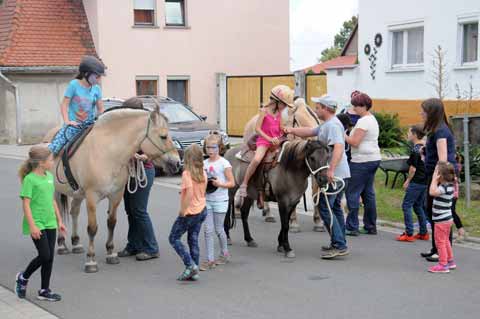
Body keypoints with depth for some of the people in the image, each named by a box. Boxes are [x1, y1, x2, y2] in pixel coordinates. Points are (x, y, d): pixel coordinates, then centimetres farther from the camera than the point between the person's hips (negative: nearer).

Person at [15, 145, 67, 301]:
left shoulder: (49, 176, 8)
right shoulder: (29, 179, -14)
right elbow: (26, 204, -15)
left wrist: (59, 221, 16)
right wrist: (32, 226, -20)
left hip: (50, 224, 7)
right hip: (37, 225, -7)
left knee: (50, 257, 7)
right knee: (44, 256, -8)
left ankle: (44, 291, 17)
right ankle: (23, 278, 16)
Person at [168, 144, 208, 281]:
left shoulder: (187, 173, -18)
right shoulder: (203, 173, 4)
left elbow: (190, 193, -28)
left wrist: (182, 210, -21)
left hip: (190, 212, -7)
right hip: (202, 210, 7)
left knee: (174, 238, 5)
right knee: (193, 240, 13)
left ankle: (190, 265, -5)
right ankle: (194, 272, 13)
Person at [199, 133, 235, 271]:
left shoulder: (224, 163, -9)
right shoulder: (204, 163, 6)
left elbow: (232, 183, -9)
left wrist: (220, 184, -25)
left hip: (220, 201, -4)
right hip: (207, 200, 4)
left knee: (218, 229, 8)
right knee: (208, 230, 0)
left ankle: (224, 253, 31)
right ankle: (210, 260, 3)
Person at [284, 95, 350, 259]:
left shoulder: (333, 125, -17)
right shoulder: (326, 125, 17)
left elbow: (339, 147, -29)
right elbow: (310, 132, 29)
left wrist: (331, 170, -34)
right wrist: (292, 130, 23)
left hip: (334, 175, -11)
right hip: (337, 174, 11)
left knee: (325, 208, -10)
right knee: (335, 208, 16)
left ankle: (340, 245, -11)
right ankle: (339, 243, 23)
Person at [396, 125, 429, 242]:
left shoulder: (415, 150, -16)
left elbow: (413, 168, -17)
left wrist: (408, 181, -8)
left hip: (416, 182, -9)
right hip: (425, 182, 9)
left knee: (406, 205, -3)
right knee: (418, 206, 17)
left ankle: (409, 233, -5)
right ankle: (423, 233, 18)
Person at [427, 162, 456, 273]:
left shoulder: (444, 187, -24)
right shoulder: (449, 185, 5)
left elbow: (432, 192, -39)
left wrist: (434, 179, -30)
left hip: (441, 220, -10)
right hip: (447, 218, 10)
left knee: (440, 242, -1)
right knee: (445, 241, 22)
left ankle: (443, 265, 4)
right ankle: (450, 261, 32)